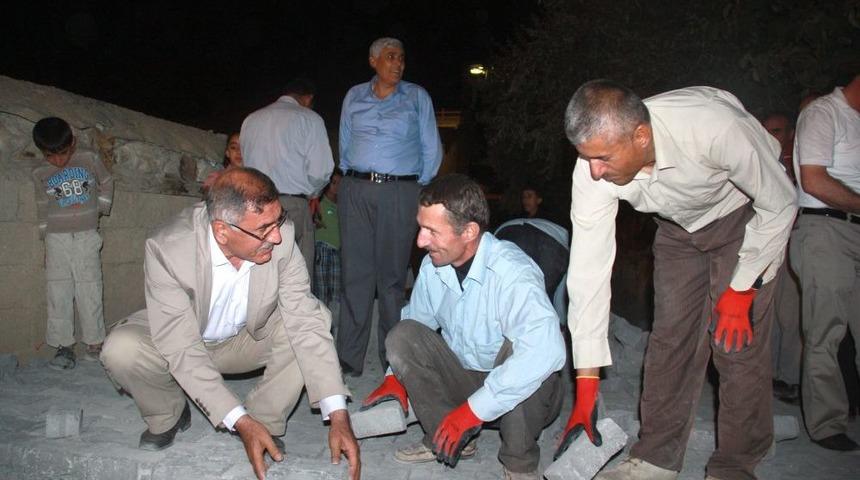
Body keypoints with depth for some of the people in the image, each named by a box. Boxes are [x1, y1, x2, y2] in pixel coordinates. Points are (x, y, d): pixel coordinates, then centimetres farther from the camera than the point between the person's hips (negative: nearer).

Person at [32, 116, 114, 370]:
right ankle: (64, 346, 6)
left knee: (89, 290, -1)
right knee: (58, 293, -1)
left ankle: (94, 344, 7)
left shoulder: (89, 159, -2)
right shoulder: (40, 174, 3)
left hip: (87, 236, -1)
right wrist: (46, 243, 12)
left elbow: (107, 183, 13)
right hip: (57, 238, 2)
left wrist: (100, 208, 2)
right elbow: (42, 208, 11)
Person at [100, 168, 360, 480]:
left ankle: (264, 420, -4)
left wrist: (337, 415, -32)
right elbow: (183, 350, -31)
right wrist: (240, 422, -38)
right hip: (181, 339, -1)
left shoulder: (280, 237, -27)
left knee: (314, 318, -22)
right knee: (121, 351, -30)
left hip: (249, 337, 2)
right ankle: (168, 416, 4)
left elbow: (305, 321, -26)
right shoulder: (167, 248, -34)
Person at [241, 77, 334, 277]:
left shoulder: (250, 120, 16)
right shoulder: (309, 118, 1)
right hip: (293, 205, -5)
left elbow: (247, 163, 13)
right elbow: (320, 169, -6)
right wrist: (312, 194, 13)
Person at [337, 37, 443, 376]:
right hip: (355, 192, 2)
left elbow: (432, 150, 9)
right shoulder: (354, 97, 14)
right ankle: (349, 357, 5)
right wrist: (354, 181, 14)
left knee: (392, 274, 0)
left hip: (400, 193, -2)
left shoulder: (417, 97, 8)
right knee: (355, 272, -1)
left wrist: (416, 190, 6)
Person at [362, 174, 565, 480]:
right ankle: (448, 439, 0)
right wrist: (397, 377, 0)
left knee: (514, 347, -36)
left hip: (519, 396, -5)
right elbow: (415, 320, 10)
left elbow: (546, 350, -44)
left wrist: (473, 409, -40)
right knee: (402, 336, -14)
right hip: (462, 377, 5)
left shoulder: (512, 273, -29)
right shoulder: (433, 264, -9)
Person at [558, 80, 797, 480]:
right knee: (670, 335, 0)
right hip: (678, 225, 3)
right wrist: (586, 389, -21)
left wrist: (742, 289, -19)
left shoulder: (716, 127, -40)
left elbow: (780, 203, -21)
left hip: (748, 217, -3)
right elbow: (588, 271, -24)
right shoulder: (592, 172, -28)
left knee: (737, 340, -10)